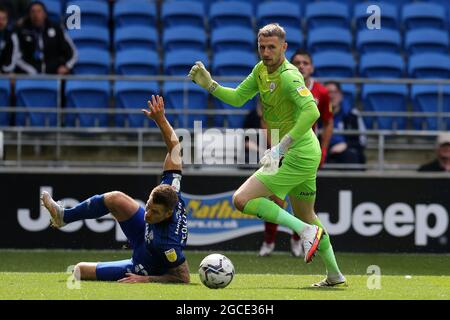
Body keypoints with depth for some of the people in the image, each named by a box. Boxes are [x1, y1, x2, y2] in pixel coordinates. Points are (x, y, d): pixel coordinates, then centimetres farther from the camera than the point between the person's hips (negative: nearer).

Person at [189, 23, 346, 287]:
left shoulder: (288, 76, -21)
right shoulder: (261, 70, 7)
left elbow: (311, 111, -33)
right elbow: (238, 98, 13)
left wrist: (281, 146, -35)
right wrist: (210, 86, -1)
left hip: (298, 156, -10)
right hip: (307, 155, 10)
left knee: (242, 200, -12)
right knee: (305, 214, 23)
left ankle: (306, 231, -13)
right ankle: (335, 274, 32)